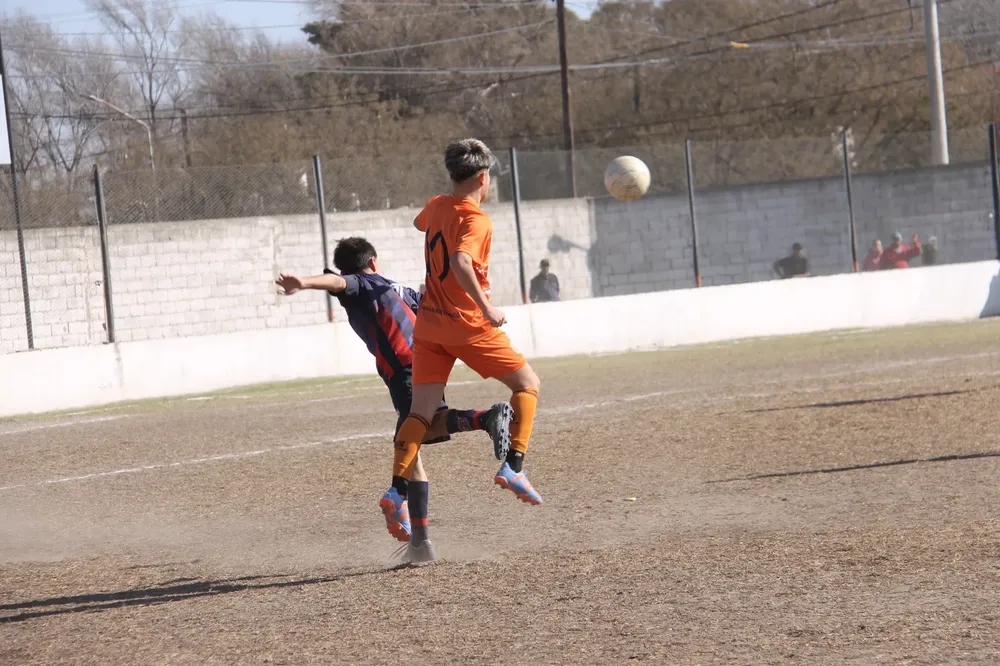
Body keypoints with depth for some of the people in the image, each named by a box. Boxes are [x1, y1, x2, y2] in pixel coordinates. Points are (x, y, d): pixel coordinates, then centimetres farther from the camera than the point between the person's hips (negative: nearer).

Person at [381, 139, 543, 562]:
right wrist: (486, 308, -25)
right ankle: (514, 466, -3)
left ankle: (397, 491, -14)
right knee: (527, 384, 10)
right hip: (468, 326, -7)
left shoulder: (436, 207, 10)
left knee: (421, 412, 1)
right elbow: (461, 262, -31)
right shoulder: (476, 220, -14)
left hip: (429, 322, 7)